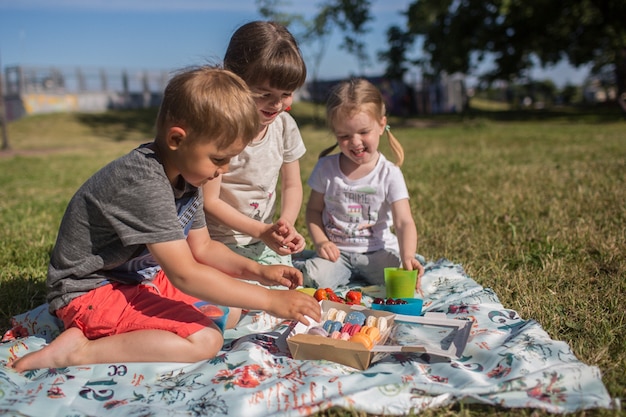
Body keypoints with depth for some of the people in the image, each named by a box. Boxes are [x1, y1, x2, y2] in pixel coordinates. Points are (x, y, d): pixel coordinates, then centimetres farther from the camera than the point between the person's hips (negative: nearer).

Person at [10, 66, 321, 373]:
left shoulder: (185, 175, 0)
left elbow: (202, 247, 9)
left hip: (143, 277, 10)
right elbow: (184, 274, -32)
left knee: (230, 309, 7)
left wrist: (257, 271, -6)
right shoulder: (143, 183, -30)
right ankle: (80, 350, -17)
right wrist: (269, 300, -29)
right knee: (205, 340, -23)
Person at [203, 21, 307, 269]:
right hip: (220, 243, -5)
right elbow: (209, 201, -17)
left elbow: (292, 185, 7)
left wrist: (286, 224, -13)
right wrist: (261, 231, -23)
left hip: (267, 244, 5)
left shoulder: (284, 125, -4)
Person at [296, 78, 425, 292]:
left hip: (377, 251, 0)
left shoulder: (389, 174, -9)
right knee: (315, 278, -28)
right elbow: (314, 209, 7)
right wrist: (321, 242, -12)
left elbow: (404, 222, -17)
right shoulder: (326, 168, -1)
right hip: (337, 252, 0)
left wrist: (407, 257, -35)